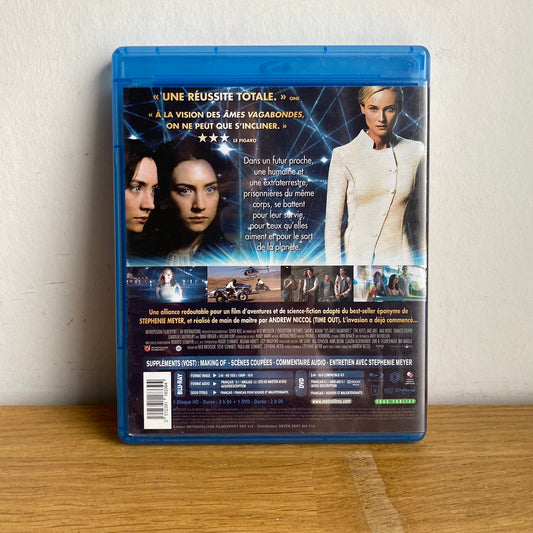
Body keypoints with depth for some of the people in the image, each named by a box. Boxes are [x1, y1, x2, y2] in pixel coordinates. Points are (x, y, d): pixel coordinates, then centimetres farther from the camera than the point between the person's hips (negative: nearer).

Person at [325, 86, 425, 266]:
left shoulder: (415, 151, 2)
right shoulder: (344, 155, -6)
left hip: (400, 257, 2)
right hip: (357, 257, -2)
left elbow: (419, 219, 8)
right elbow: (332, 223, -5)